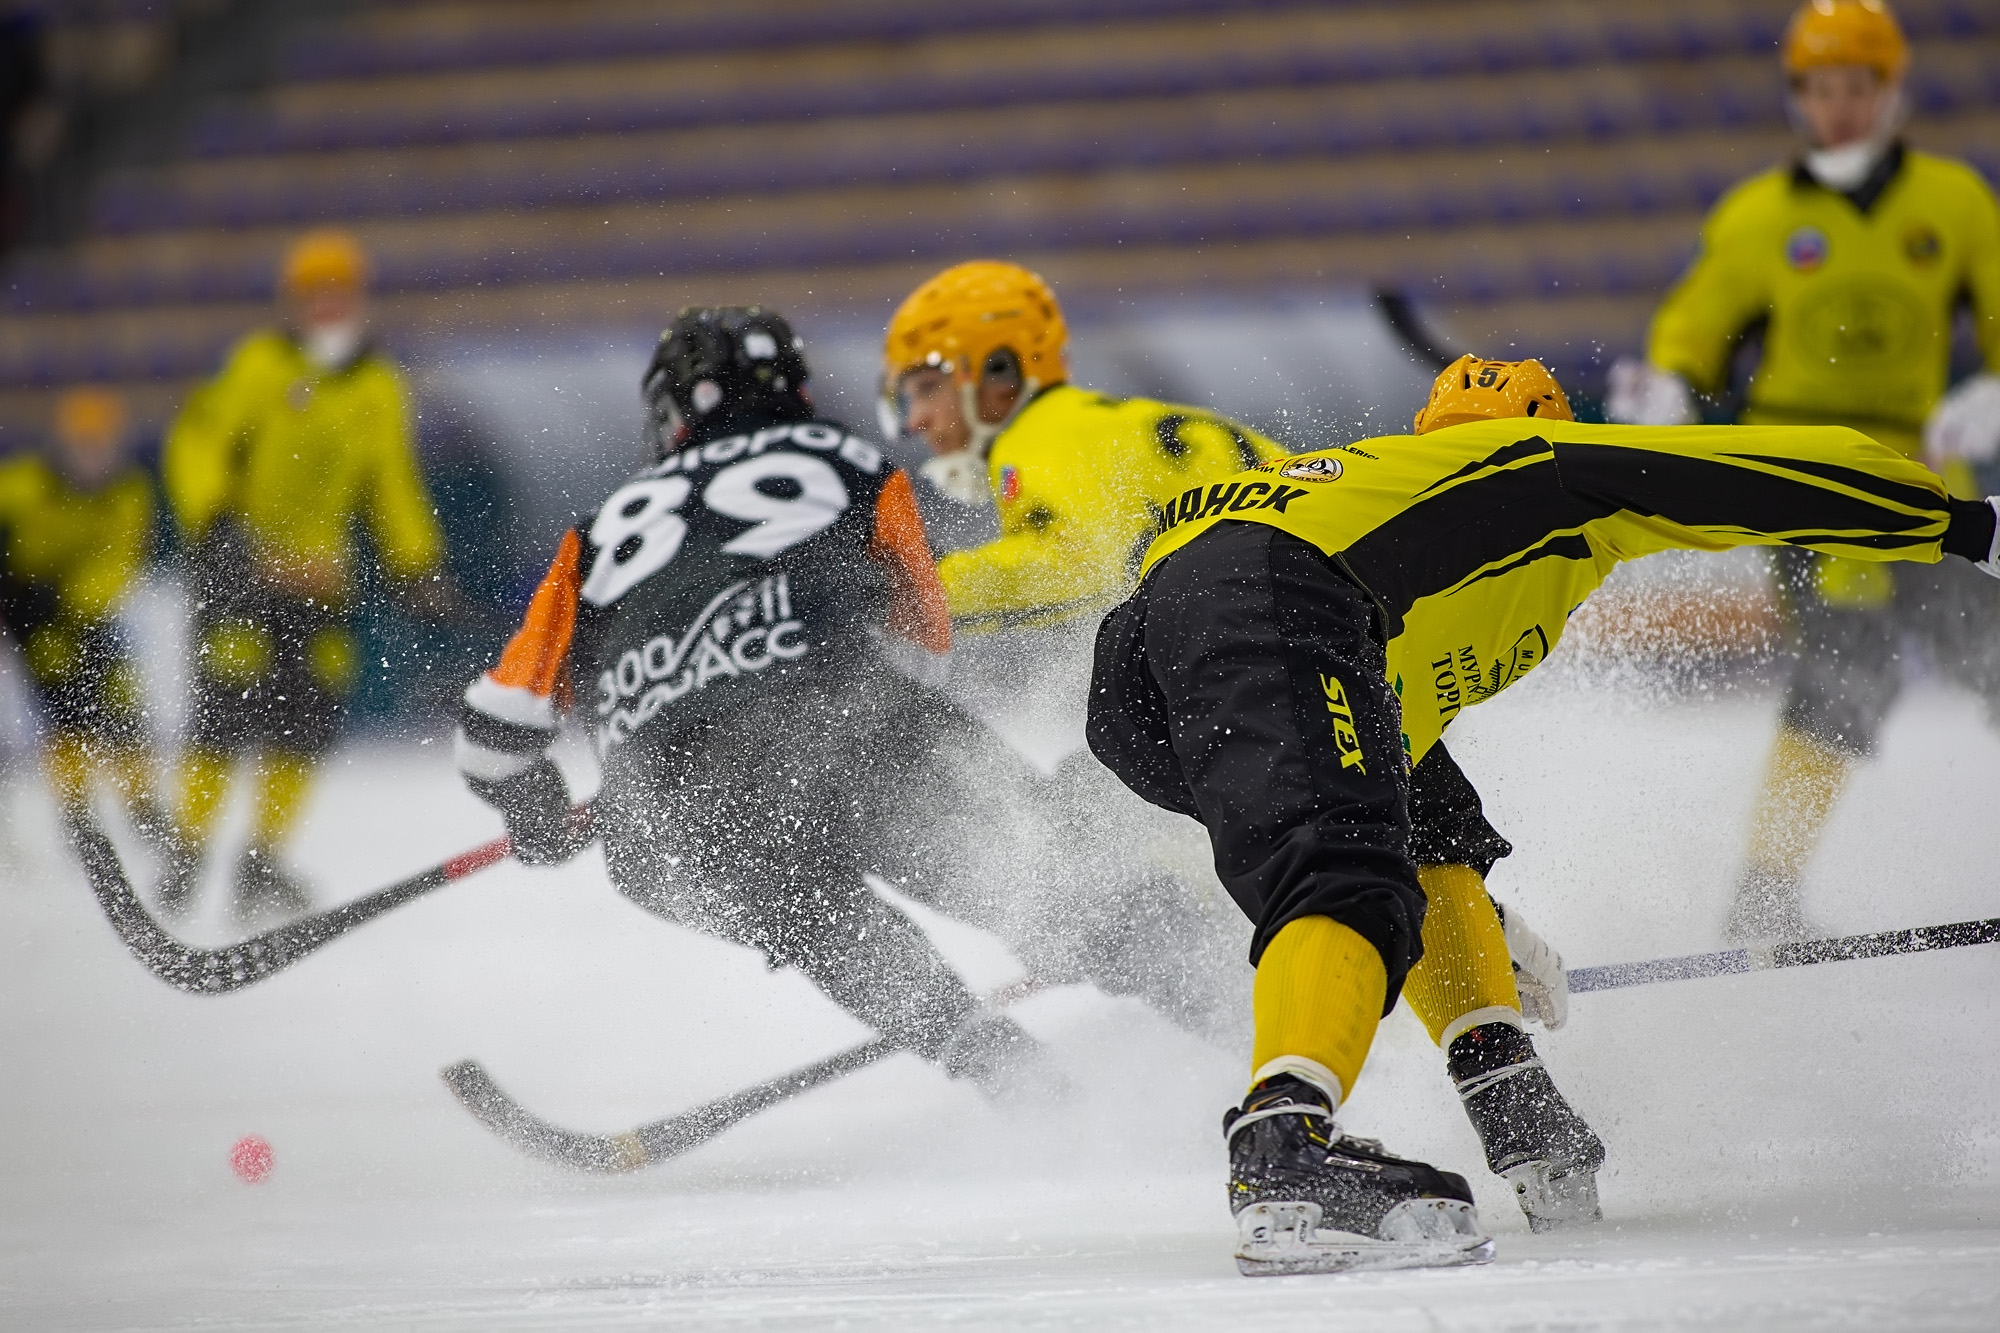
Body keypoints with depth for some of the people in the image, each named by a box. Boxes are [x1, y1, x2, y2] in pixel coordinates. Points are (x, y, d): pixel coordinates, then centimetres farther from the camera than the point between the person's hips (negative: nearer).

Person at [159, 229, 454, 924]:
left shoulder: (380, 388, 9)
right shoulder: (261, 365, -7)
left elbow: (393, 487, 18)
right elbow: (196, 445, -9)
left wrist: (420, 571, 12)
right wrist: (215, 526, -21)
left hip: (319, 570, 5)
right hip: (239, 561, -5)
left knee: (312, 711, -2)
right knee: (227, 708, -12)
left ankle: (261, 860, 7)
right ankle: (187, 855, -2)